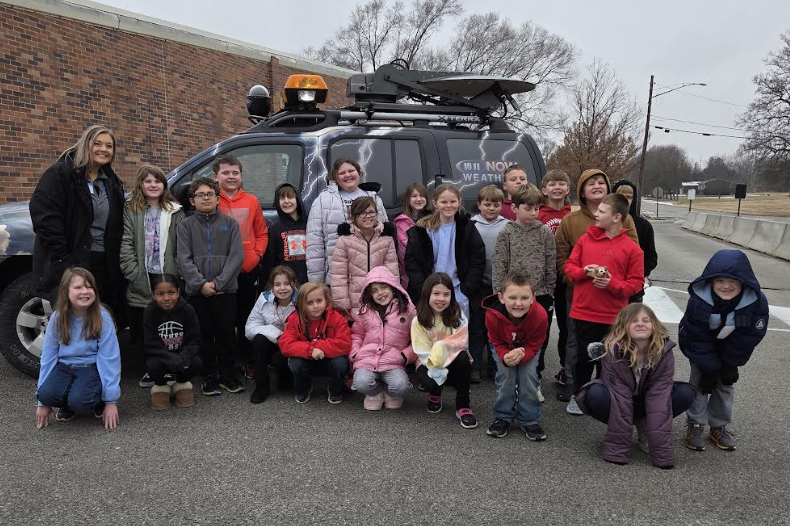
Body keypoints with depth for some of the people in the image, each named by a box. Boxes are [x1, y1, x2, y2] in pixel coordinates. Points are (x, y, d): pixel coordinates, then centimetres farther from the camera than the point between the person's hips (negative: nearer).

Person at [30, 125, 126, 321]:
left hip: (104, 264, 6)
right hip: (67, 264, -6)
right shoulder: (60, 174, -6)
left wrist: (114, 259, 8)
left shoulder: (112, 183, 15)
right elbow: (43, 216, -15)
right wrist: (62, 258, -19)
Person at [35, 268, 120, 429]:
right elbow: (48, 356, -1)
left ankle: (99, 401, 5)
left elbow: (110, 358, -14)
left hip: (91, 367, -3)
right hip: (65, 366, 3)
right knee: (47, 393, -27)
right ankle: (67, 406, 8)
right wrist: (42, 402, -1)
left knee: (79, 400, -30)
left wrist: (111, 400, -15)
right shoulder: (57, 318, -7)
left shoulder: (102, 317, -15)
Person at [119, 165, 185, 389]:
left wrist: (179, 273, -6)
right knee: (143, 328, 8)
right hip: (141, 280, 1)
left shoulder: (175, 212, 8)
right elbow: (125, 245, -1)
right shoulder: (130, 211, 6)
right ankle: (148, 370, 20)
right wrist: (134, 273, -10)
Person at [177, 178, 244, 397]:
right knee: (204, 335, 6)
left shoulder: (230, 224, 5)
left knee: (226, 334, 6)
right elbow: (184, 259, -1)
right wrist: (201, 283, -13)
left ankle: (227, 374, 19)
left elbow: (237, 256, -3)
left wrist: (218, 282, -11)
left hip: (226, 289, 0)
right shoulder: (186, 226, 7)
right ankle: (209, 376, 17)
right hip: (197, 291, 0)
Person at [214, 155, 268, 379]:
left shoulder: (252, 201, 6)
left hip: (248, 270, 2)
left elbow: (262, 233, 11)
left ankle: (248, 361, 23)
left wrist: (257, 254, -2)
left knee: (246, 318, 11)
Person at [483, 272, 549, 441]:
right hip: (504, 347, 0)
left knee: (529, 374, -17)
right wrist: (505, 357, -41)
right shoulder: (492, 315, -37)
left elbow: (533, 345, -21)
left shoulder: (540, 315, -38)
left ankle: (530, 420, 1)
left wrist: (522, 354, -44)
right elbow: (498, 343, -19)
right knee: (506, 373, -18)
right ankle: (503, 417, 2)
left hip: (528, 347, 0)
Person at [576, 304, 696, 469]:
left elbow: (660, 396, -26)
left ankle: (645, 427, -1)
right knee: (595, 394, -34)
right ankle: (618, 431, -5)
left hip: (645, 403, 2)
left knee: (685, 393, -22)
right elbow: (620, 396, -30)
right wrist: (617, 450, -33)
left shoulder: (664, 351, -21)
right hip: (618, 402, -2)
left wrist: (662, 451, -32)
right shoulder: (613, 350, -27)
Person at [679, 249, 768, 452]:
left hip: (730, 348, 2)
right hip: (701, 347, -2)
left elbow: (749, 338, -18)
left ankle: (719, 427, 23)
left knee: (726, 384, 8)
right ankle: (696, 425, 9)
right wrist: (710, 367, -22)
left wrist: (730, 365, -14)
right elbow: (697, 338, -25)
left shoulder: (756, 302, -30)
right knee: (699, 381, -4)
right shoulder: (699, 299, -35)